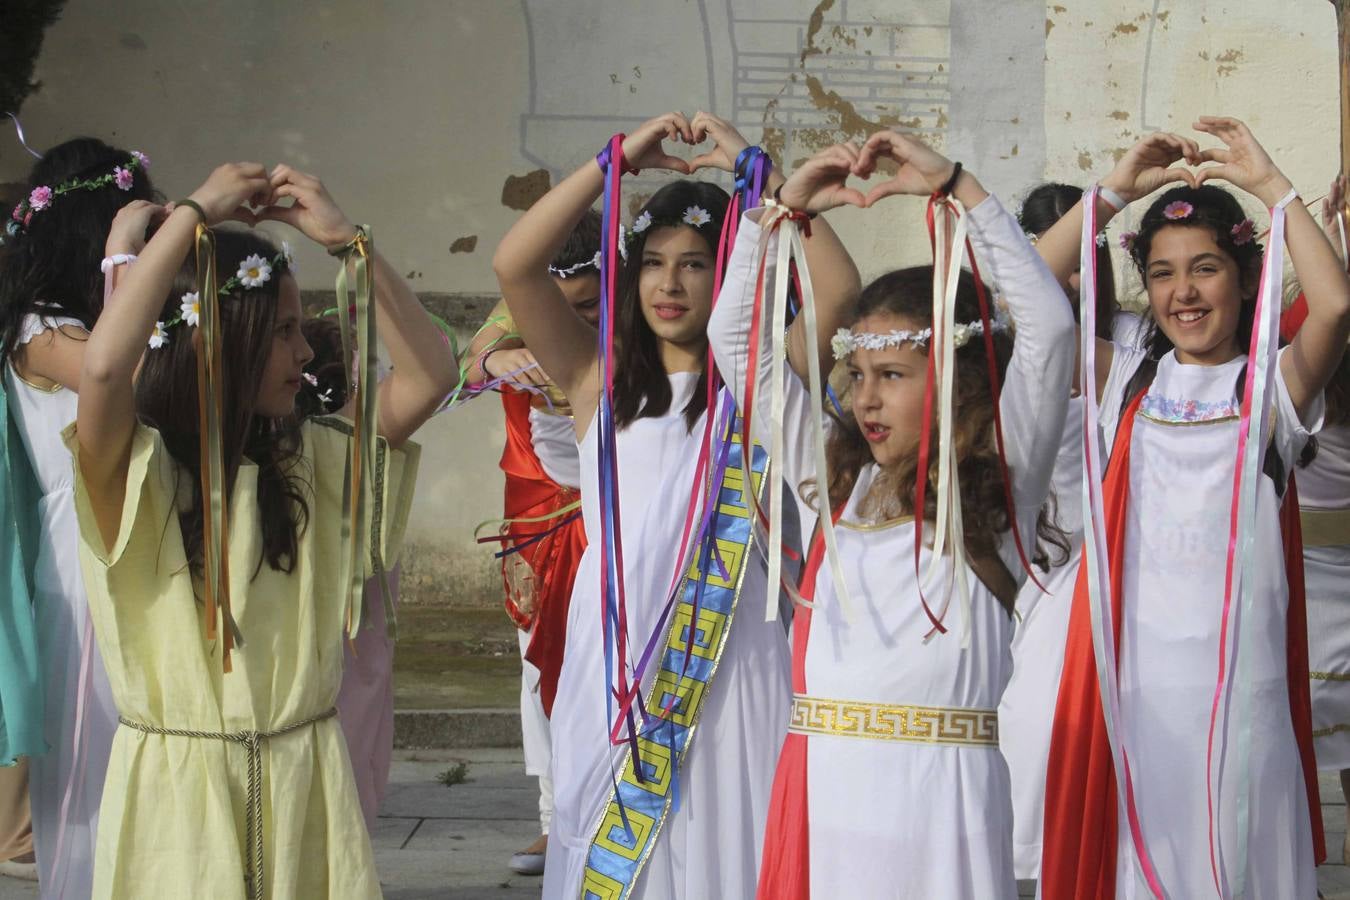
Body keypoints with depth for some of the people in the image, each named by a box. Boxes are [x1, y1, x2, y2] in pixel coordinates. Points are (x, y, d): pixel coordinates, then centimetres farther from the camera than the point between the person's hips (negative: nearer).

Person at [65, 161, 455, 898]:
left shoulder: (309, 459, 6)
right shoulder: (135, 470, -9)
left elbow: (427, 375, 0)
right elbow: (103, 367, -29)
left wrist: (346, 238, -6)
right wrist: (195, 212, -20)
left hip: (304, 781, 4)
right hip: (179, 784, -4)